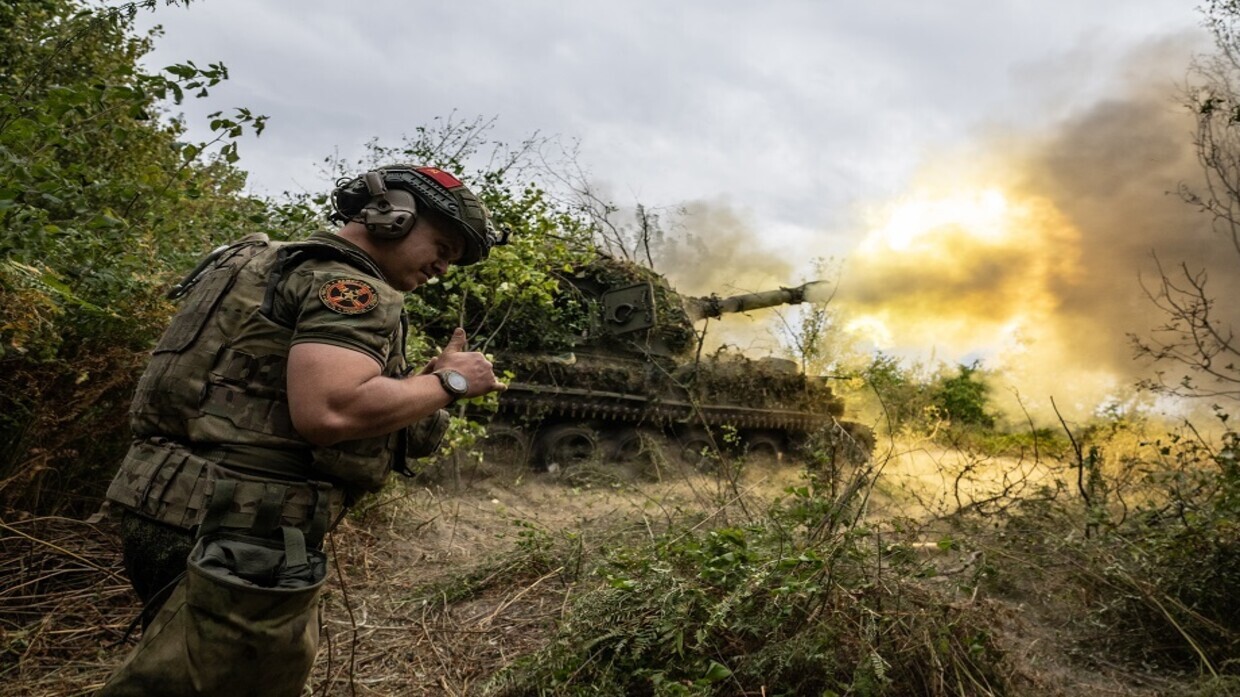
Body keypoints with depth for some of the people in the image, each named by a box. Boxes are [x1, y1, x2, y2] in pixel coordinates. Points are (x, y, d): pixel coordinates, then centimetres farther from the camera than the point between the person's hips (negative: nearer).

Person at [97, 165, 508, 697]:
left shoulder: (284, 267, 19)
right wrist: (448, 382, -13)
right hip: (235, 534, -10)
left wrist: (425, 381, 9)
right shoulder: (352, 284, -13)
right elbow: (329, 410, -29)